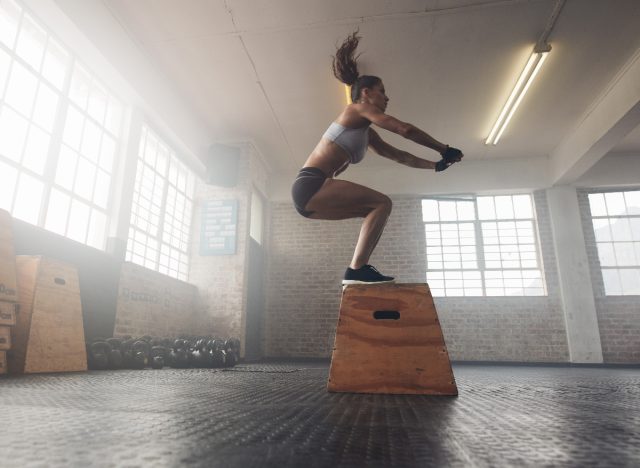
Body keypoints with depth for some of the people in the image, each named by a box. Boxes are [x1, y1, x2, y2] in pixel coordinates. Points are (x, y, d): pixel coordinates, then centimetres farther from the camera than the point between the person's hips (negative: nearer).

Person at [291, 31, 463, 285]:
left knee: (376, 209, 12)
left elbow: (398, 155, 31)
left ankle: (357, 269, 2)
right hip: (310, 186, -9)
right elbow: (405, 129, -6)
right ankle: (357, 270, -19)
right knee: (382, 203, -13)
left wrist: (435, 165, 28)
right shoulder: (358, 108, 1)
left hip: (311, 192, 9)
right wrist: (444, 149, 1)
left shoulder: (367, 133, 26)